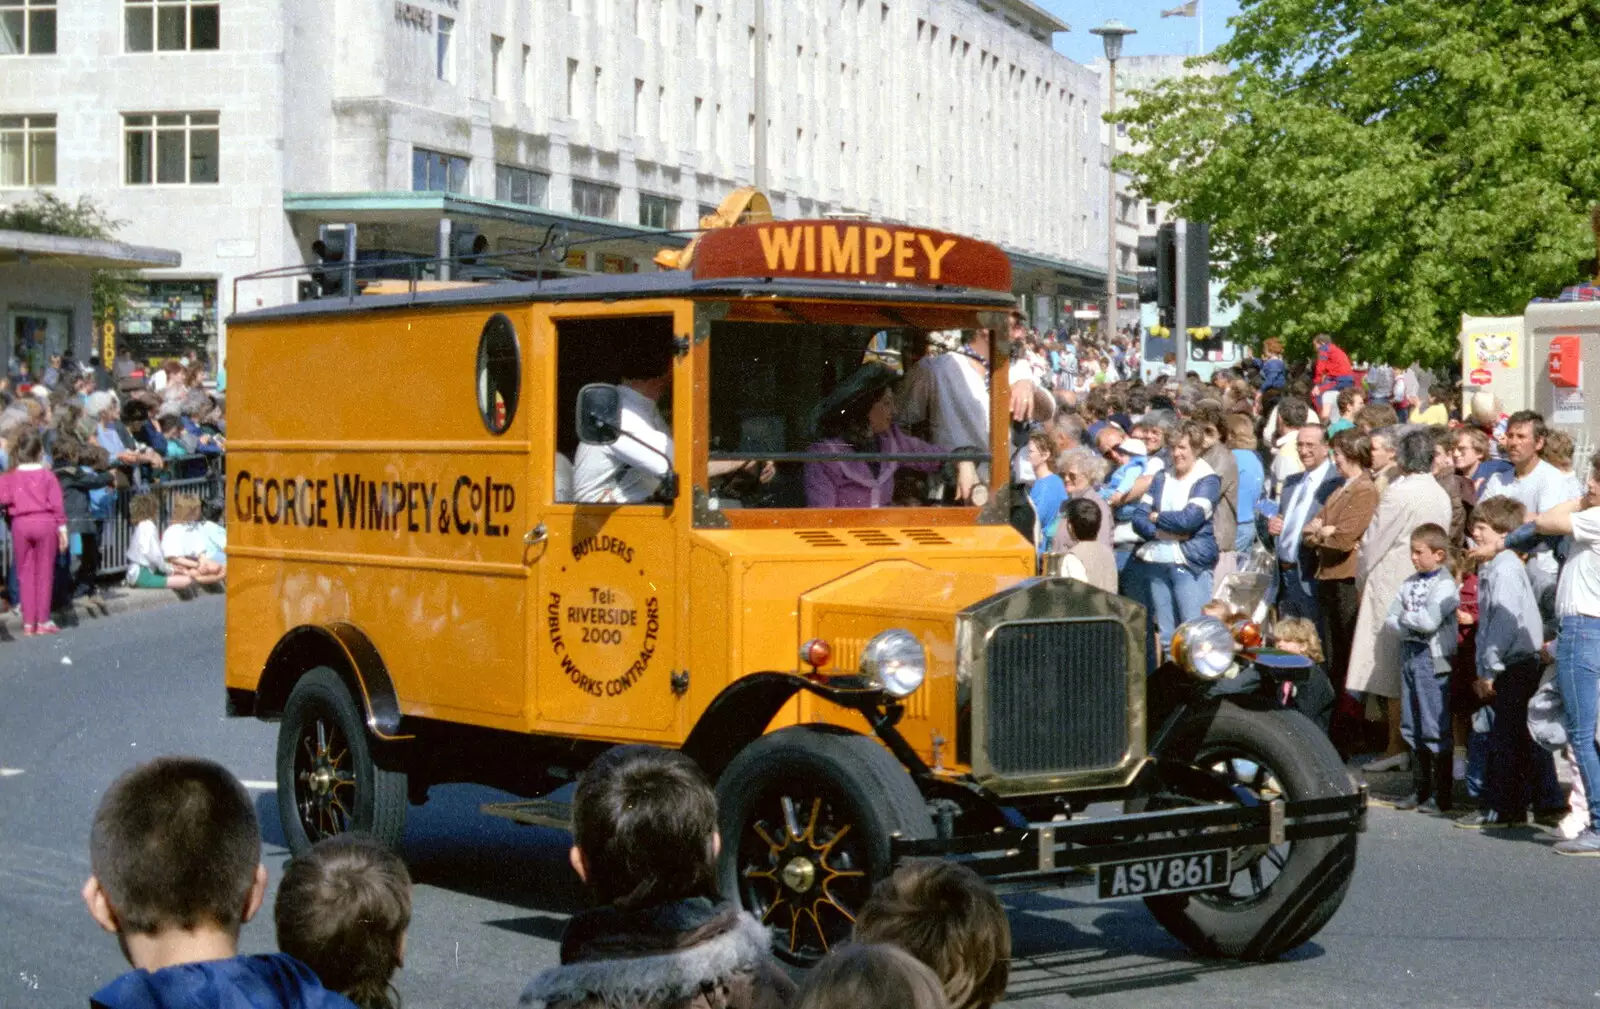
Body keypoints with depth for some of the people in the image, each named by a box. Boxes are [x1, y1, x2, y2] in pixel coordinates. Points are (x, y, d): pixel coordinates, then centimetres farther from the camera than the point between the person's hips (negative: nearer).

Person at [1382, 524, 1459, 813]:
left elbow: (1429, 621, -21)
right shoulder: (1409, 584, 12)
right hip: (1409, 657, 8)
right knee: (1412, 729, 12)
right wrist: (1414, 625, -10)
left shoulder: (1444, 585, -10)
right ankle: (1420, 790, 21)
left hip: (1434, 660, -8)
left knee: (1436, 729, -4)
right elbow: (1392, 621, 7)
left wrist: (1406, 618, -6)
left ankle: (1442, 795, 1)